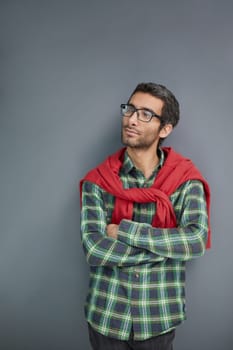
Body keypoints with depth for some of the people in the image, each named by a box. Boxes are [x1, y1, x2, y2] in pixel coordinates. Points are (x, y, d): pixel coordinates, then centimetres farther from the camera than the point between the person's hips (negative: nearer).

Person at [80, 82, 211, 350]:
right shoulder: (97, 181, -8)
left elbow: (196, 240, -21)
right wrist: (167, 247, -18)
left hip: (158, 317, 0)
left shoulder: (185, 179, -8)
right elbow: (94, 249, -18)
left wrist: (124, 231, -21)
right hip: (106, 315, 0)